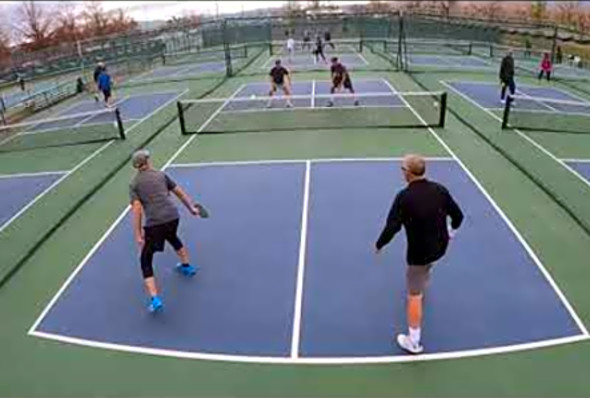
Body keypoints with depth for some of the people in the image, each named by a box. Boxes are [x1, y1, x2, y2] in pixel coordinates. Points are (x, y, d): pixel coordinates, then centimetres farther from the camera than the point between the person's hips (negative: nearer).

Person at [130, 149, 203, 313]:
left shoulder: (134, 183, 5)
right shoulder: (161, 174, 14)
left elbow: (137, 209, -6)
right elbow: (180, 192, 17)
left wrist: (138, 234, -6)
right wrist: (192, 208, 29)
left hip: (155, 223, -4)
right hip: (173, 216, 4)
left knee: (146, 261, 9)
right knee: (172, 237, 40)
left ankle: (155, 299, -4)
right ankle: (187, 266, 55)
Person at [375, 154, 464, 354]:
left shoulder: (404, 197, -23)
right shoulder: (440, 190, -9)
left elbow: (391, 227, -23)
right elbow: (458, 215, 2)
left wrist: (379, 245, -5)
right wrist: (451, 230, 24)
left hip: (419, 252, -6)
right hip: (440, 246, 6)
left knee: (414, 295, 6)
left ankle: (413, 341, 17)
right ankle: (423, 282, 72)